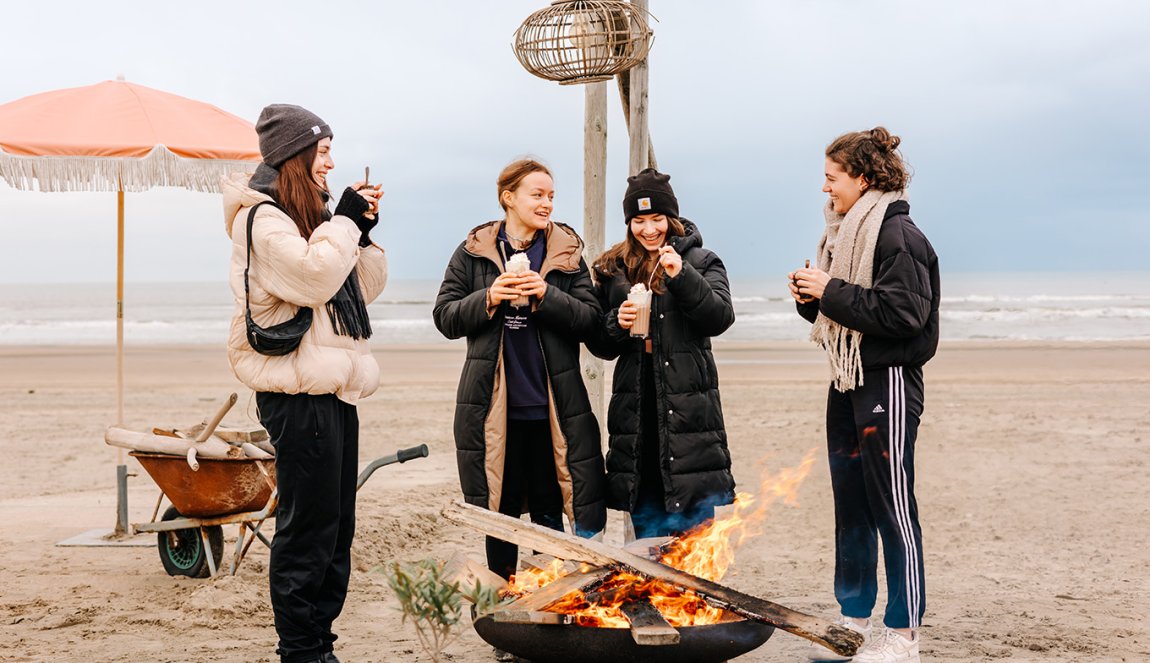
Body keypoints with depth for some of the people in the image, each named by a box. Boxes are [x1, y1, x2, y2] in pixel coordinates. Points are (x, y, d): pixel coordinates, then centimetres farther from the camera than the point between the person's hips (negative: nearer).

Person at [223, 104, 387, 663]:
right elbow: (311, 277, -23)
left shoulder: (309, 217, 20)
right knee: (308, 527, -6)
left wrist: (364, 230, 6)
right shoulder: (262, 218, -9)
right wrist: (345, 220, -13)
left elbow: (365, 287, 20)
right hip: (298, 392, -10)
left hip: (333, 390, 10)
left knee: (336, 527, 12)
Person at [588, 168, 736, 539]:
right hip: (634, 408, 3)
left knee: (691, 532, -5)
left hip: (688, 407, -3)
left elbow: (720, 318, -10)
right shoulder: (612, 269, 13)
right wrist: (616, 324, -6)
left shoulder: (700, 261, 5)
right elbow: (600, 346, 15)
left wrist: (682, 276, -22)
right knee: (645, 533, 9)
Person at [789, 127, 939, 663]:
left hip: (888, 382, -9)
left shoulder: (897, 234, -13)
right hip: (847, 382, 9)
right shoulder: (843, 233, 13)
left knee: (891, 504, -4)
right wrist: (810, 297, -1)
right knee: (850, 503, 14)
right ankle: (853, 619, 25)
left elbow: (903, 313, -23)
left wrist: (831, 292, -18)